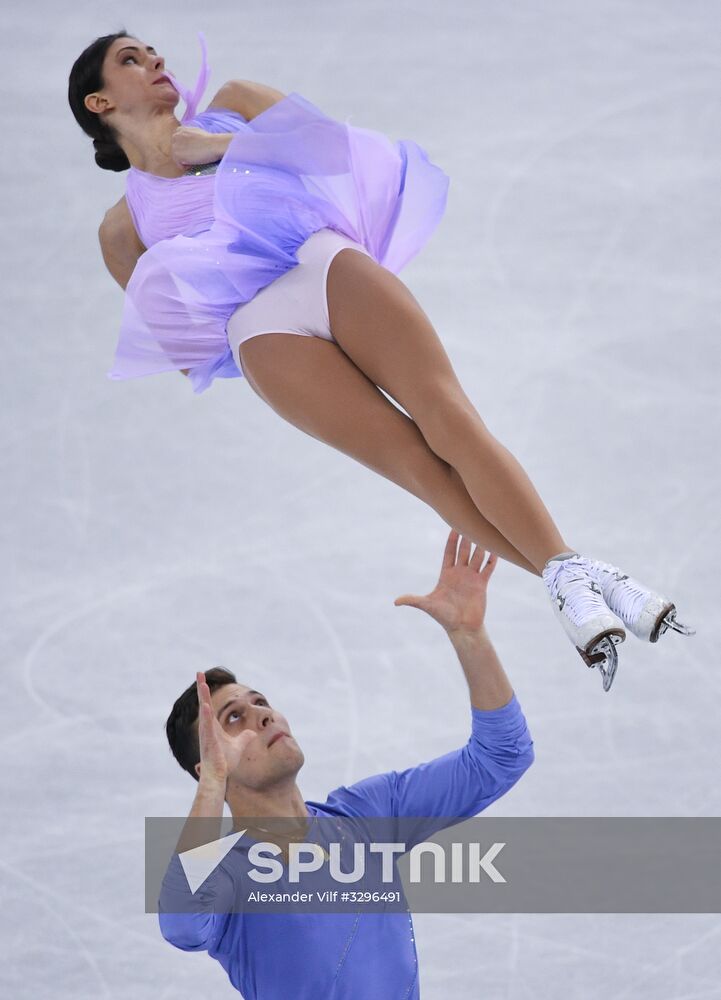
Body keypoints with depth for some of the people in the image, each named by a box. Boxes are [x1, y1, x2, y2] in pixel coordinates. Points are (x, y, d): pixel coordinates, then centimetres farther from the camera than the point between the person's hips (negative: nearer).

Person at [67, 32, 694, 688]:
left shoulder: (229, 106, 28)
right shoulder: (124, 227, 23)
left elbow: (326, 137, 13)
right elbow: (177, 345, 18)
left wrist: (224, 143, 7)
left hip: (332, 264, 1)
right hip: (260, 329, -1)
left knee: (450, 421, -20)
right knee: (418, 464, -19)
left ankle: (577, 574, -28)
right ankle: (568, 587, -25)